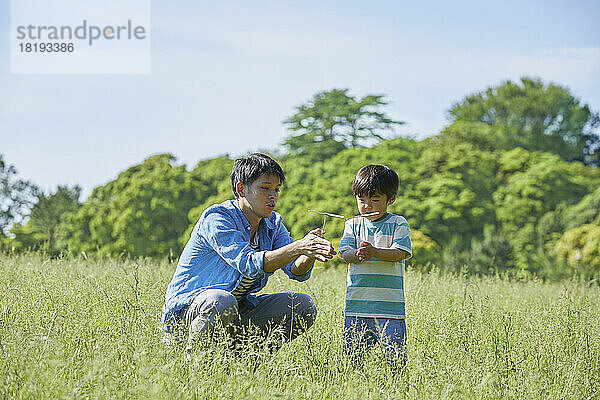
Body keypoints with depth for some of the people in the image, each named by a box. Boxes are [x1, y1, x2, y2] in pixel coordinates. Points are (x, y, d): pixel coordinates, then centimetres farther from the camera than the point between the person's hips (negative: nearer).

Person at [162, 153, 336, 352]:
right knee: (221, 302, -41)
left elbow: (296, 271, -7)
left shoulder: (273, 224, 4)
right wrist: (298, 247, -42)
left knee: (304, 306, -6)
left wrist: (311, 254, -30)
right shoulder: (216, 218, -19)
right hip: (186, 305, -7)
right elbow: (249, 264, -33)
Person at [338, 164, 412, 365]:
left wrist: (375, 252, -25)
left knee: (395, 353, -3)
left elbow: (400, 253, -10)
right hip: (357, 302, 3)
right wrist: (358, 255, -22)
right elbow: (345, 252, 0)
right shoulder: (353, 224, 11)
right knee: (351, 352, 5)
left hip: (389, 302, -3)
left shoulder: (398, 224, 2)